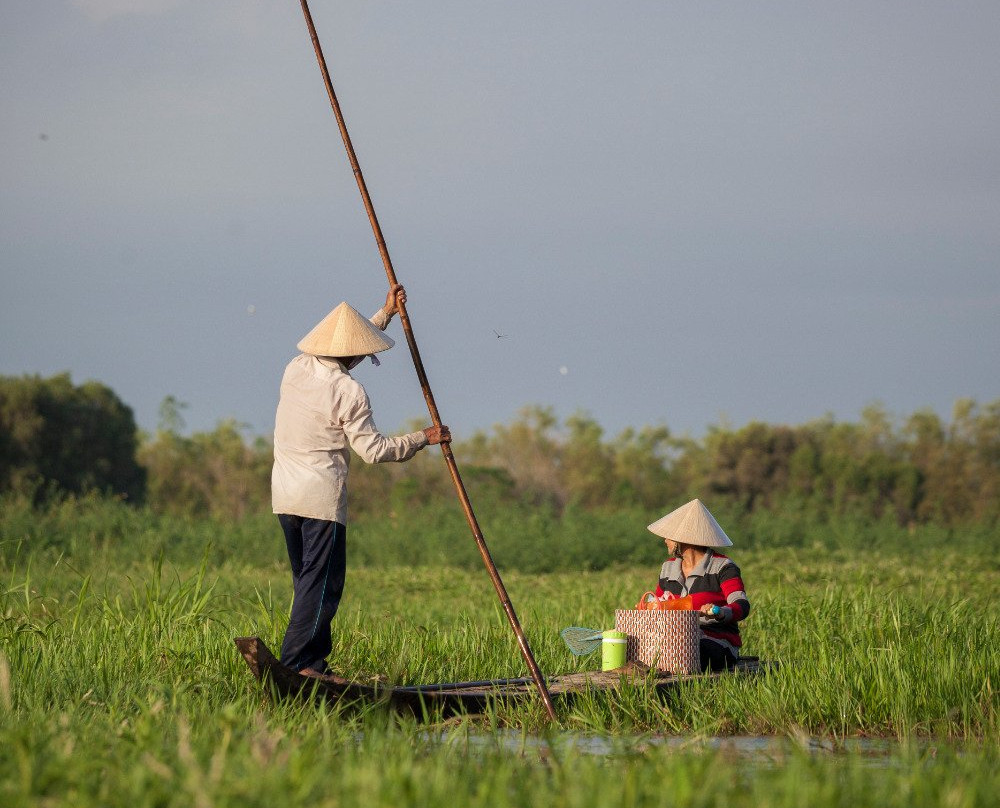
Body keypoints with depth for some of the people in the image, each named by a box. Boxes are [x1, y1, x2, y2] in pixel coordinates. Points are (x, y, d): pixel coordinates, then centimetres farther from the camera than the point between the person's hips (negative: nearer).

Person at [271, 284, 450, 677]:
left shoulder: (296, 369, 8)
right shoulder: (348, 392, -14)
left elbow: (338, 347, 27)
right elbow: (374, 449, -11)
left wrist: (386, 313, 34)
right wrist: (424, 438, 3)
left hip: (285, 495, 8)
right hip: (322, 496, -8)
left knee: (307, 580, 14)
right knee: (322, 582, -5)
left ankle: (314, 660, 15)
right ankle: (297, 661, -12)